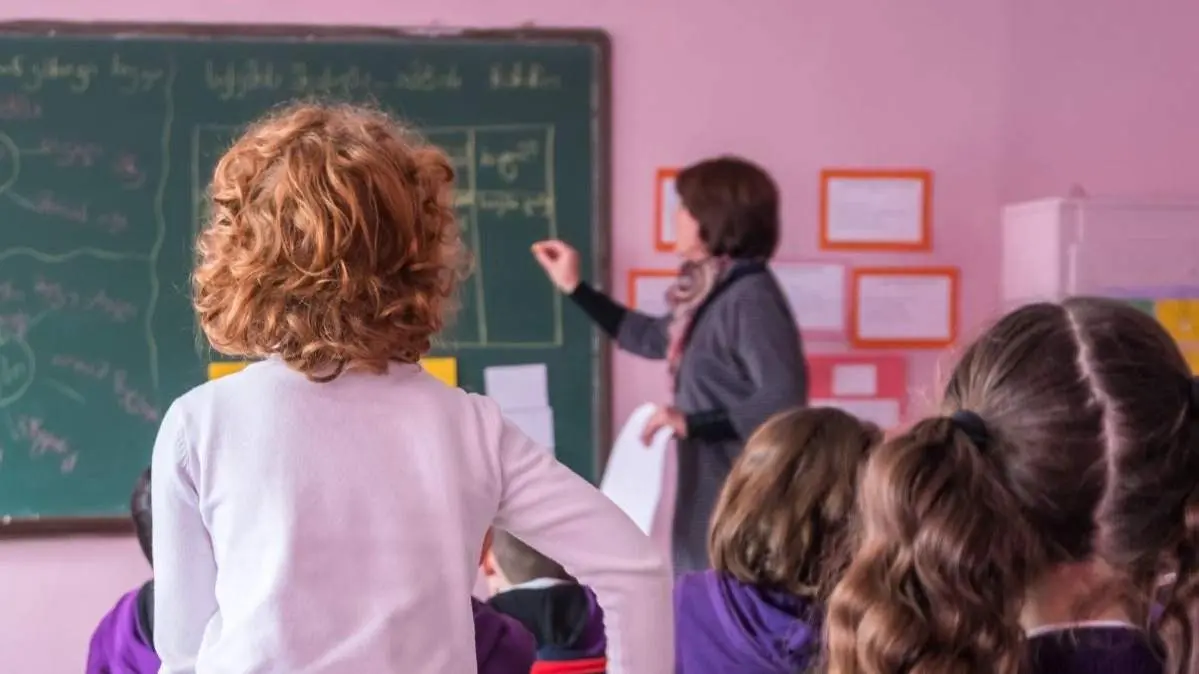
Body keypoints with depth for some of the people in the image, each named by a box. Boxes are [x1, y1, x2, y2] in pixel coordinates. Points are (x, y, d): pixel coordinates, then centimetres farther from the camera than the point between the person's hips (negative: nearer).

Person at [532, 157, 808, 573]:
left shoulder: (751, 298, -18)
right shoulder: (712, 292, 10)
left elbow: (783, 402, -27)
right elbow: (654, 337, 28)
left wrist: (690, 422, -24)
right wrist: (575, 288, 27)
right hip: (711, 487, 10)